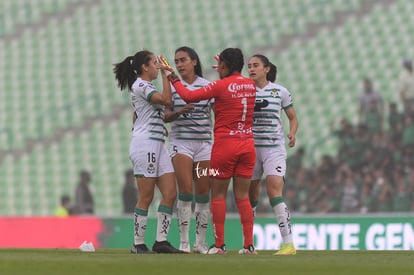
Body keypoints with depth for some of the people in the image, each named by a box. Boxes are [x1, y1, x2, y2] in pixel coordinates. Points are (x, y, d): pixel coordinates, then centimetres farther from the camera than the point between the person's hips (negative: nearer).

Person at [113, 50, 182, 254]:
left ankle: (161, 241, 0)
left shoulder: (146, 87, 22)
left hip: (157, 145, 10)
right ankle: (138, 244, -3)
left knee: (170, 193, 1)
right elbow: (167, 100, -20)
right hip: (144, 144, -10)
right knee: (146, 197, -8)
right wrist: (165, 74, -12)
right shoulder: (140, 86, -9)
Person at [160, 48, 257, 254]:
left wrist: (173, 77, 2)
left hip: (225, 144, -5)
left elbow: (188, 96, -9)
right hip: (247, 144, 5)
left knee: (218, 195, 4)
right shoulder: (250, 85, 5)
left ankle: (219, 244, 1)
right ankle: (249, 245, 3)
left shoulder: (221, 86, -11)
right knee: (242, 196, 8)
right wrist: (224, 72, 39)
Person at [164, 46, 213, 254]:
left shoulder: (208, 86, 5)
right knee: (185, 190, -11)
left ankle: (200, 242, 7)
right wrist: (180, 111, -18)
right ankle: (184, 241, -7)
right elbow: (166, 116, 3)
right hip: (181, 141, -1)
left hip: (204, 142, 1)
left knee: (203, 193, 0)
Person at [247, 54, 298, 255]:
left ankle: (288, 243, -17)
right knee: (250, 197, 6)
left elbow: (293, 118, 12)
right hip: (250, 147, 3)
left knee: (274, 192, -17)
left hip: (274, 148, -3)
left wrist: (292, 133, -10)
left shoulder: (280, 92, 2)